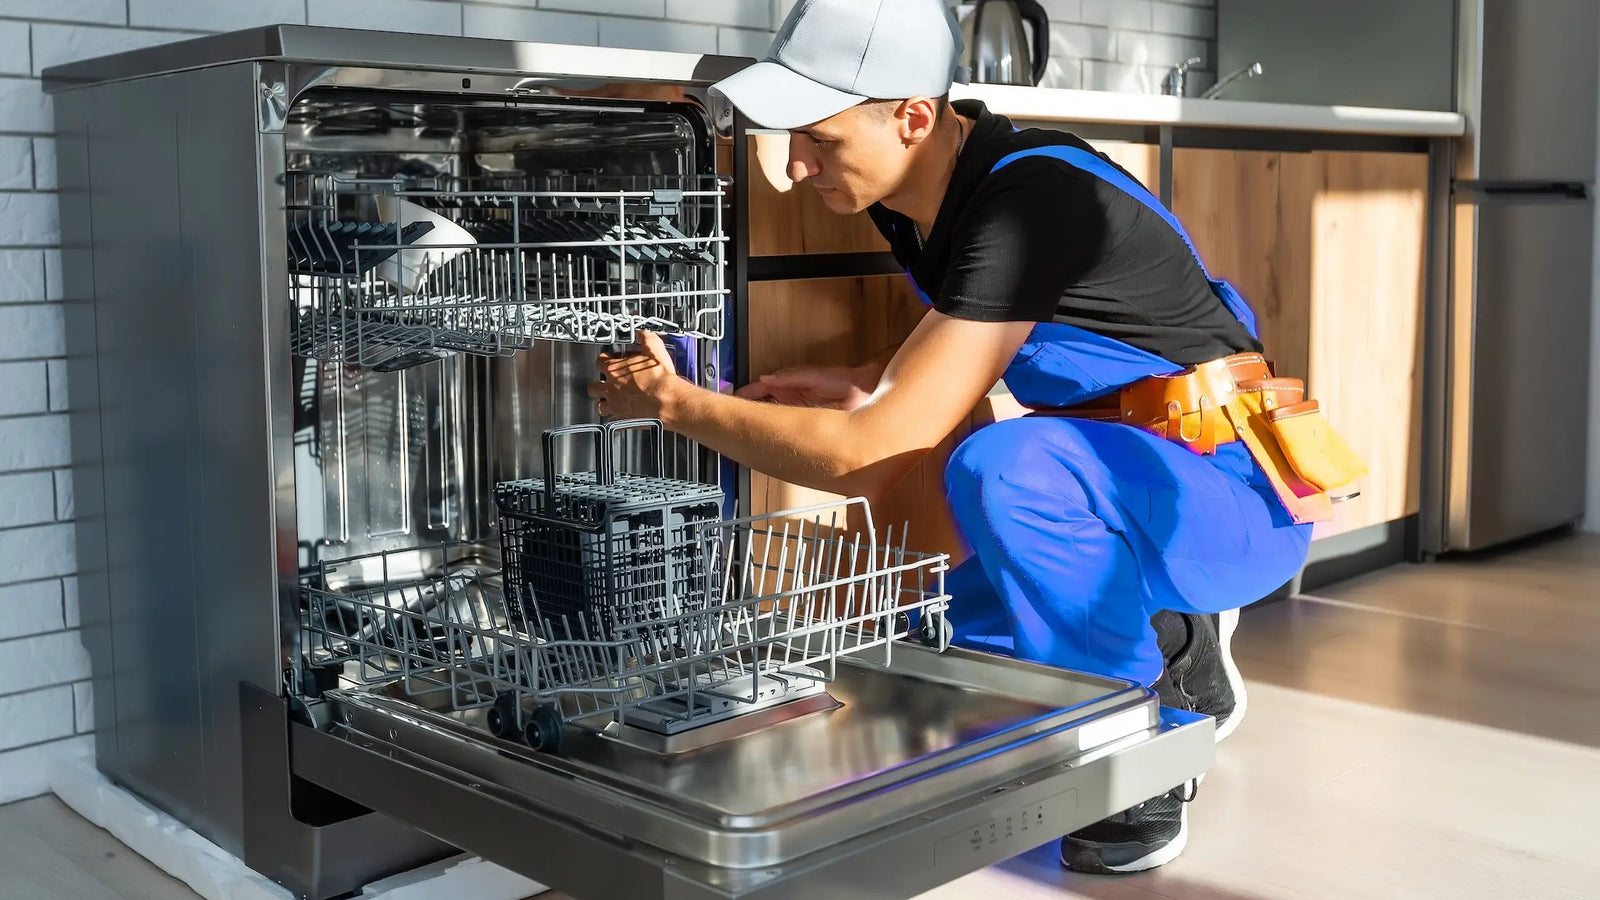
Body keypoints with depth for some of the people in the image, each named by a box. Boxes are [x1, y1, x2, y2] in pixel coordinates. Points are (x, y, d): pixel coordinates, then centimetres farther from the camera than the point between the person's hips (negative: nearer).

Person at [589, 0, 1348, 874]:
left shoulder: (1029, 202, -29)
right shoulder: (915, 192, -2)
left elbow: (868, 458, -30)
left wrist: (673, 401, -18)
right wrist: (863, 383, 0)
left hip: (1230, 487, -8)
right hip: (1115, 480, 9)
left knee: (1001, 468, -37)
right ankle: (1176, 645, 19)